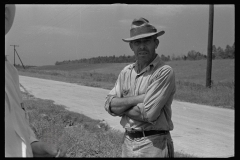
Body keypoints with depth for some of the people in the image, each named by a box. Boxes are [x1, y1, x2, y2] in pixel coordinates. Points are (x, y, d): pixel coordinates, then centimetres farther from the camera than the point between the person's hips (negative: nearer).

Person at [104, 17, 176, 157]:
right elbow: (109, 104, -2)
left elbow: (149, 114, -22)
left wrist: (121, 107, -5)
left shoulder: (164, 72, -15)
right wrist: (136, 99, -17)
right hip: (128, 142, 6)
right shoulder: (126, 72, 6)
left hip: (154, 144, -5)